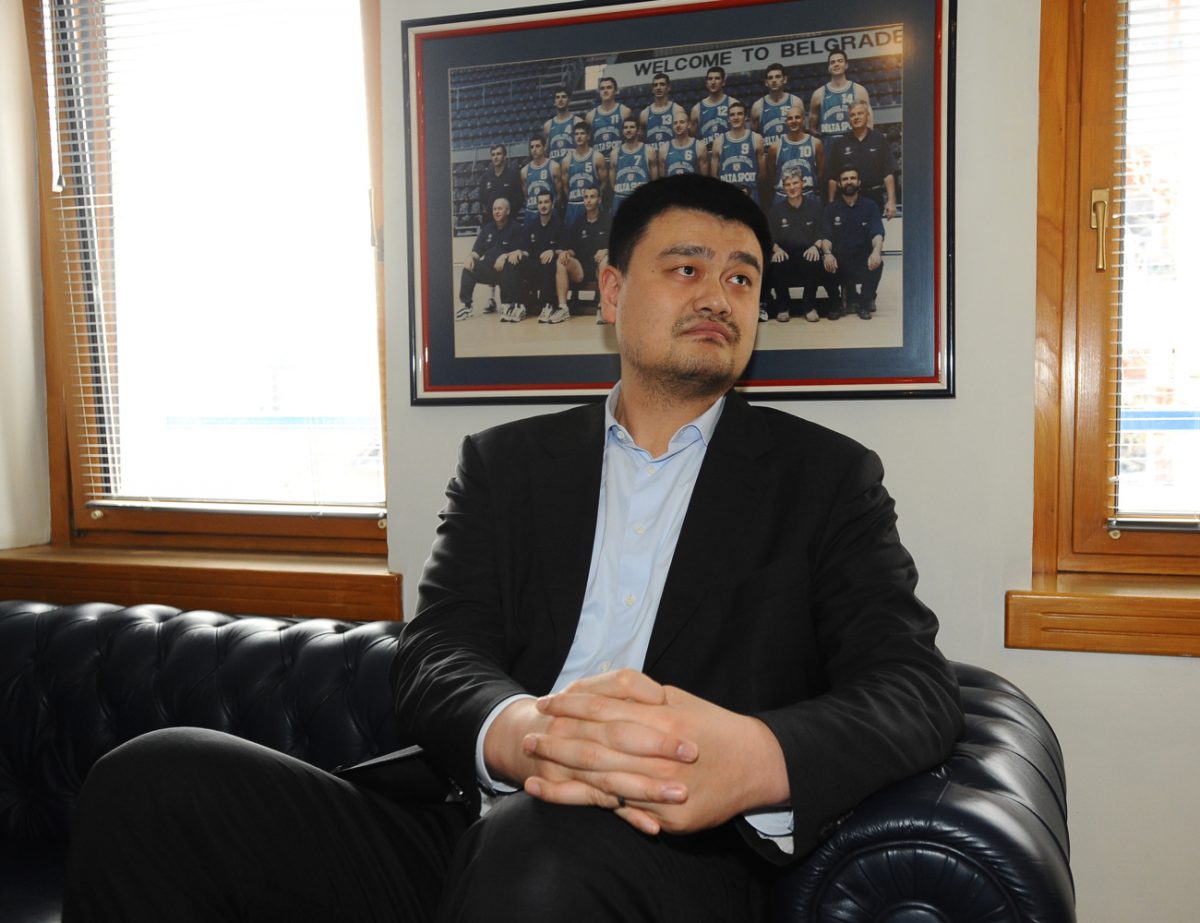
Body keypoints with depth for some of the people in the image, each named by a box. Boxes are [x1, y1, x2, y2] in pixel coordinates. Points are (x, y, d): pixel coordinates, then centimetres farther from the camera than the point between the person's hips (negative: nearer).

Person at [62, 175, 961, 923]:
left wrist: (752, 758, -26)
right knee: (153, 778, -17)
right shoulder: (505, 462, 14)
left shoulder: (827, 476, 9)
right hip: (456, 834, 3)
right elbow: (434, 661, 3)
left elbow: (917, 688, -2)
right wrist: (517, 733, -24)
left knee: (545, 847, -39)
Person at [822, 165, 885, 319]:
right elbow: (826, 235, -5)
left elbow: (877, 233, -11)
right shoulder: (831, 208, 6)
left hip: (864, 257, -1)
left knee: (876, 263, -32)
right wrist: (827, 253, -29)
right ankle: (847, 295, 2)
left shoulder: (870, 206, 3)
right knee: (825, 265, -28)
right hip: (840, 258, 1)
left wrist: (876, 250, -35)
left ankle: (864, 304, -8)